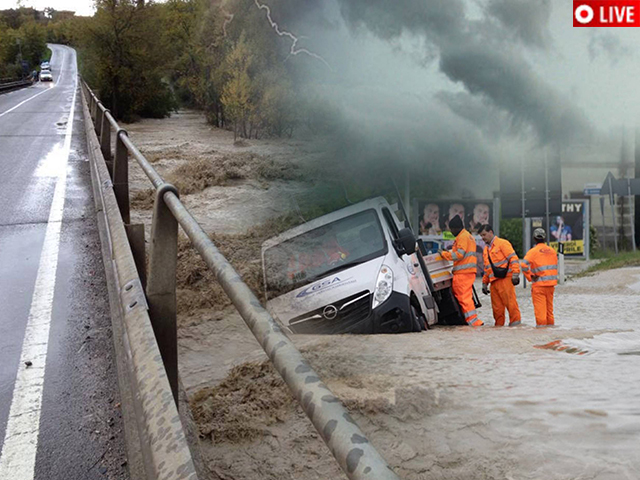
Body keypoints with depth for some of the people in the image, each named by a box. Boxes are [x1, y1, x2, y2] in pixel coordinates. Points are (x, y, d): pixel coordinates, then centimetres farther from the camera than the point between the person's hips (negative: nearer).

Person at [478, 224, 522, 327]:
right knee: (496, 306, 5)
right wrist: (484, 283, 22)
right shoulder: (486, 250, 24)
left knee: (510, 302, -9)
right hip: (494, 282, 7)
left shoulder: (502, 243, -1)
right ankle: (499, 325, 10)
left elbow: (513, 258, -9)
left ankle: (515, 322, -4)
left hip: (505, 279, -7)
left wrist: (515, 273, -18)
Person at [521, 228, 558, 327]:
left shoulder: (533, 251, -9)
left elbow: (524, 265, -20)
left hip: (539, 284, -5)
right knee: (549, 305, 15)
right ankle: (550, 323, 21)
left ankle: (541, 324, -3)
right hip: (551, 283, 5)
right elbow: (555, 266, 15)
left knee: (539, 306, -2)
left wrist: (530, 277, -10)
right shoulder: (552, 251, 8)